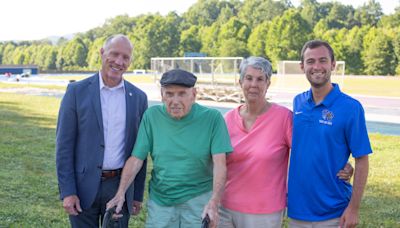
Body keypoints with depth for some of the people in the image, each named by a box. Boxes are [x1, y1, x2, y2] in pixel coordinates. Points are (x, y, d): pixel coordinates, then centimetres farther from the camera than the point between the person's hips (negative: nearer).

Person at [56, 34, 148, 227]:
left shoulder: (138, 97, 3)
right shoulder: (77, 91, -5)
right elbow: (64, 144, -5)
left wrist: (138, 195, 7)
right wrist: (67, 192, -10)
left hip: (120, 186, 2)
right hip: (83, 186, -2)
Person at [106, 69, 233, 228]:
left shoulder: (212, 118, -9)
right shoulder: (151, 116, -3)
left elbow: (219, 164, -14)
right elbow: (136, 159, -3)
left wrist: (214, 203, -26)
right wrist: (120, 193, -15)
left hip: (198, 201, -1)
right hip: (159, 201, 2)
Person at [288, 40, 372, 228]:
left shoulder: (350, 107, -12)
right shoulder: (298, 102, 2)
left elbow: (361, 161, -10)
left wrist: (354, 208, -12)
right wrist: (288, 189, 8)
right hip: (297, 207, 4)